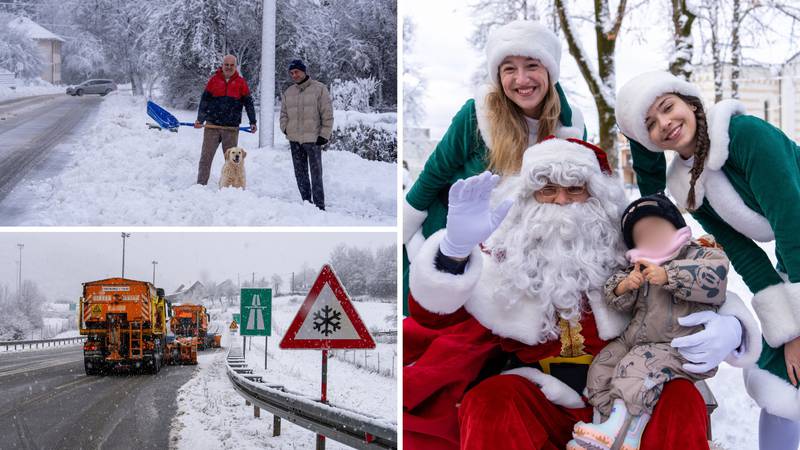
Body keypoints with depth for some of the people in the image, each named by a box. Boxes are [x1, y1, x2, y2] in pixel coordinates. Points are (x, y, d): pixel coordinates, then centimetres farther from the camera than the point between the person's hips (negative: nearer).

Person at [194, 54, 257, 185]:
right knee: (206, 157, 0)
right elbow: (204, 100, 5)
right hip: (212, 126, 0)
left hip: (231, 128, 0)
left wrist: (252, 122, -1)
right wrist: (200, 119, -4)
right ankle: (200, 184, 3)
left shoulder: (241, 82, 5)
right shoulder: (214, 80, 5)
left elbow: (248, 102, 7)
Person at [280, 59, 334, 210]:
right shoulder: (288, 92, 13)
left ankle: (319, 206, -5)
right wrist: (285, 128, 2)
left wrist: (324, 135, -11)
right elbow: (284, 114, 20)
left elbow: (327, 114, -5)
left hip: (313, 139, -5)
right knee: (300, 174, 9)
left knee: (316, 174, -6)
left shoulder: (319, 89, -3)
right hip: (294, 140, 5)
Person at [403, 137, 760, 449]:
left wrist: (729, 329, -17)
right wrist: (455, 249, -36)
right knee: (489, 401, -30)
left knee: (681, 398, -25)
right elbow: (433, 312, -14)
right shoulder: (504, 255, 0)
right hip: (538, 403, -1)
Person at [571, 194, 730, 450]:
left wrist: (668, 276, -29)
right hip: (636, 339, 8)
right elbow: (619, 302, 11)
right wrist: (624, 285, -13)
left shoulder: (703, 255, -5)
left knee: (638, 364, -28)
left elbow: (714, 275, -27)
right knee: (603, 364, -3)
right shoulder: (639, 267, 12)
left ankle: (617, 426, -32)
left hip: (681, 347, -7)